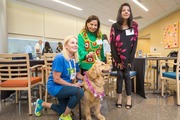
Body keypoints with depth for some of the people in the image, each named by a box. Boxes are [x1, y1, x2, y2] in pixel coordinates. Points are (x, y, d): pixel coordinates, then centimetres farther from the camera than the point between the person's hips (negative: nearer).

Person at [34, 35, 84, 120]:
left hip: (65, 87, 8)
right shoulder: (60, 58, -25)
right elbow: (56, 79, -25)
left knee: (64, 111, 19)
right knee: (79, 92, -30)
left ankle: (42, 104, 36)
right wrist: (73, 85, -23)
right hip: (55, 87, -8)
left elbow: (78, 75, 6)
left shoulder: (75, 59, -3)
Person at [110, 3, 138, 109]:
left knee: (127, 76, 3)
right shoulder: (114, 26, -3)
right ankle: (120, 96, 17)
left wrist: (130, 59, -7)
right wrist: (117, 60, -9)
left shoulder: (134, 26, 1)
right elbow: (112, 44, -6)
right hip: (117, 57, 0)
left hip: (128, 57, 0)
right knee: (120, 75, 4)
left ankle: (129, 98, 14)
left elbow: (135, 43, -2)